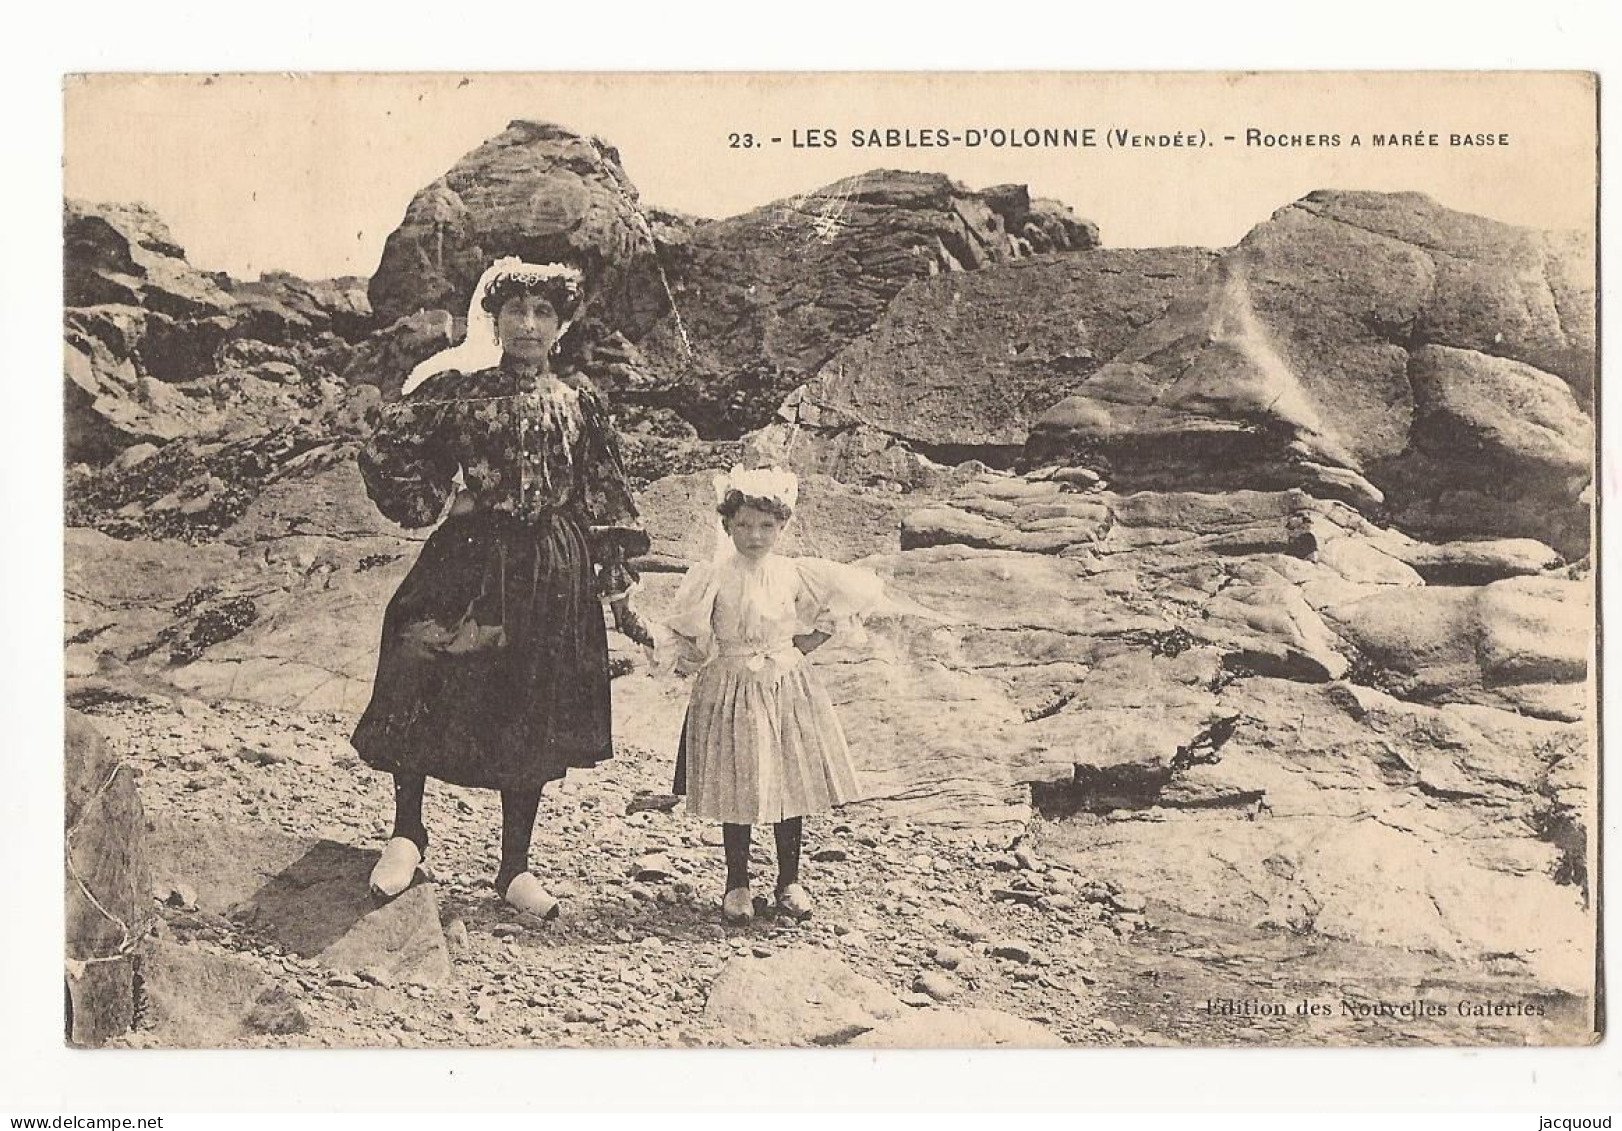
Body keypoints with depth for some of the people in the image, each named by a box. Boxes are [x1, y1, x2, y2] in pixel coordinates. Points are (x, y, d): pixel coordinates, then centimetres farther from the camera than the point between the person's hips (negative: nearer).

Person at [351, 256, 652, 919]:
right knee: (420, 684, -17)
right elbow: (385, 452, 4)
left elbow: (606, 501, 8)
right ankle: (407, 833, 6)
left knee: (532, 718, 8)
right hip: (470, 564, -2)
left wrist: (619, 594, 6)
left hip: (554, 576, 2)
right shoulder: (459, 388, -1)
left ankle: (515, 869, 21)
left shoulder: (579, 401, 6)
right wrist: (435, 507, -2)